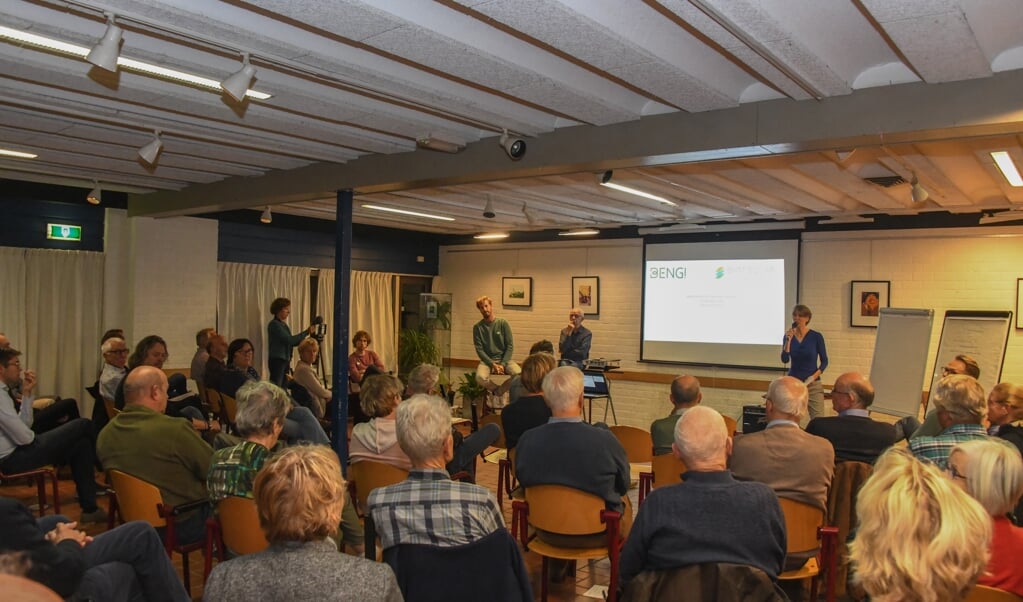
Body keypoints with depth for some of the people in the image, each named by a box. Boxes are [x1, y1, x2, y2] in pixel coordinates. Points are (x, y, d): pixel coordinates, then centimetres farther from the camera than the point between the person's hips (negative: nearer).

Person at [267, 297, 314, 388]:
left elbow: (291, 342, 15)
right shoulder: (274, 324, -12)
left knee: (283, 388, 8)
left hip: (285, 360, 9)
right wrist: (306, 332, -16)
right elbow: (289, 340, -19)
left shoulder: (283, 324, 14)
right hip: (277, 360, -9)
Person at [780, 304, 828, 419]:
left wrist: (815, 376, -14)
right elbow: (785, 360, -9)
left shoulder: (816, 336, -5)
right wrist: (788, 340, -18)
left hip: (813, 384, -2)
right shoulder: (789, 335, 1)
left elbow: (824, 361, 0)